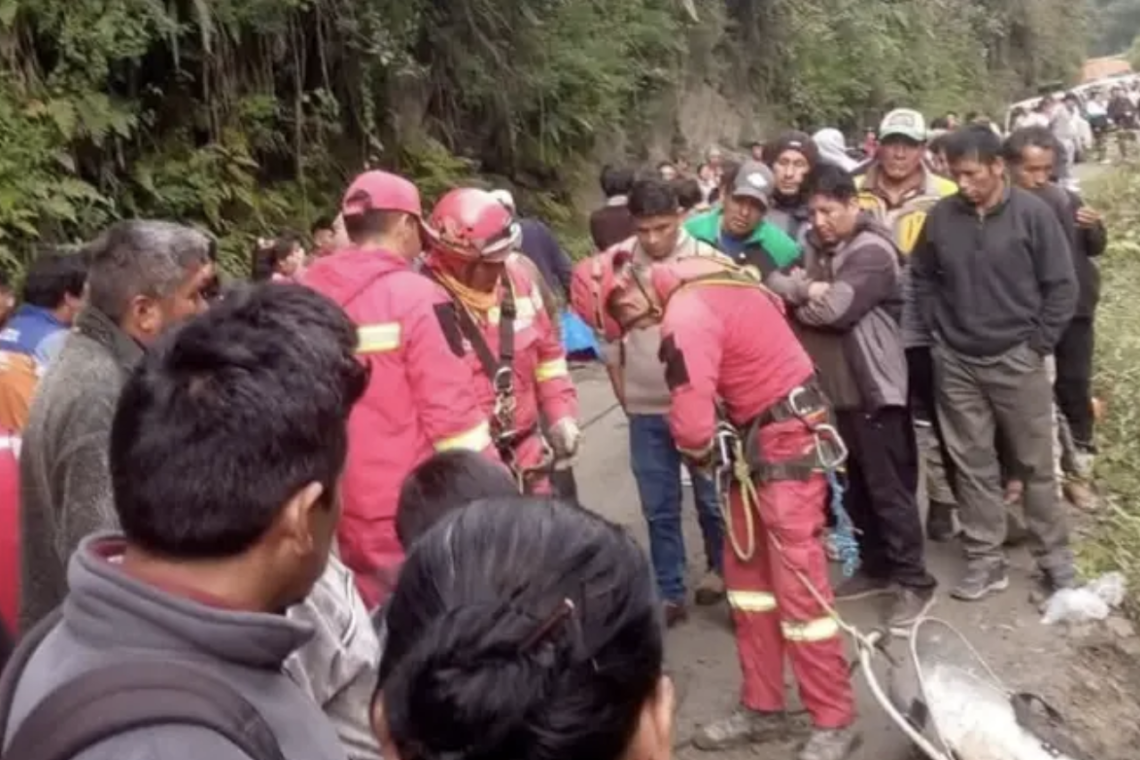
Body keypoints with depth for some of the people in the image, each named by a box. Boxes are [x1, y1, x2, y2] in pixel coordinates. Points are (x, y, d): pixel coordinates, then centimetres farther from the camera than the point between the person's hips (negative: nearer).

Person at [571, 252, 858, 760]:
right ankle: (762, 708, 25)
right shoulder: (691, 275, 3)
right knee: (747, 573, 14)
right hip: (758, 434, 10)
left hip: (785, 439, -10)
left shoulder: (686, 319, -25)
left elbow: (691, 426, -26)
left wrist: (703, 452, -1)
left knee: (797, 584, -3)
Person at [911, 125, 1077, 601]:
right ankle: (985, 561, 19)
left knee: (1036, 464, 8)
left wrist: (1038, 344, -7)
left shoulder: (1032, 213, -8)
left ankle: (1055, 558, 22)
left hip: (1017, 360, -2)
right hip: (956, 363, 2)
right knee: (973, 465, 9)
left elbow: (1061, 285, -4)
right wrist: (936, 332, 4)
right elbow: (922, 277, 11)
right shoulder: (941, 216, -2)